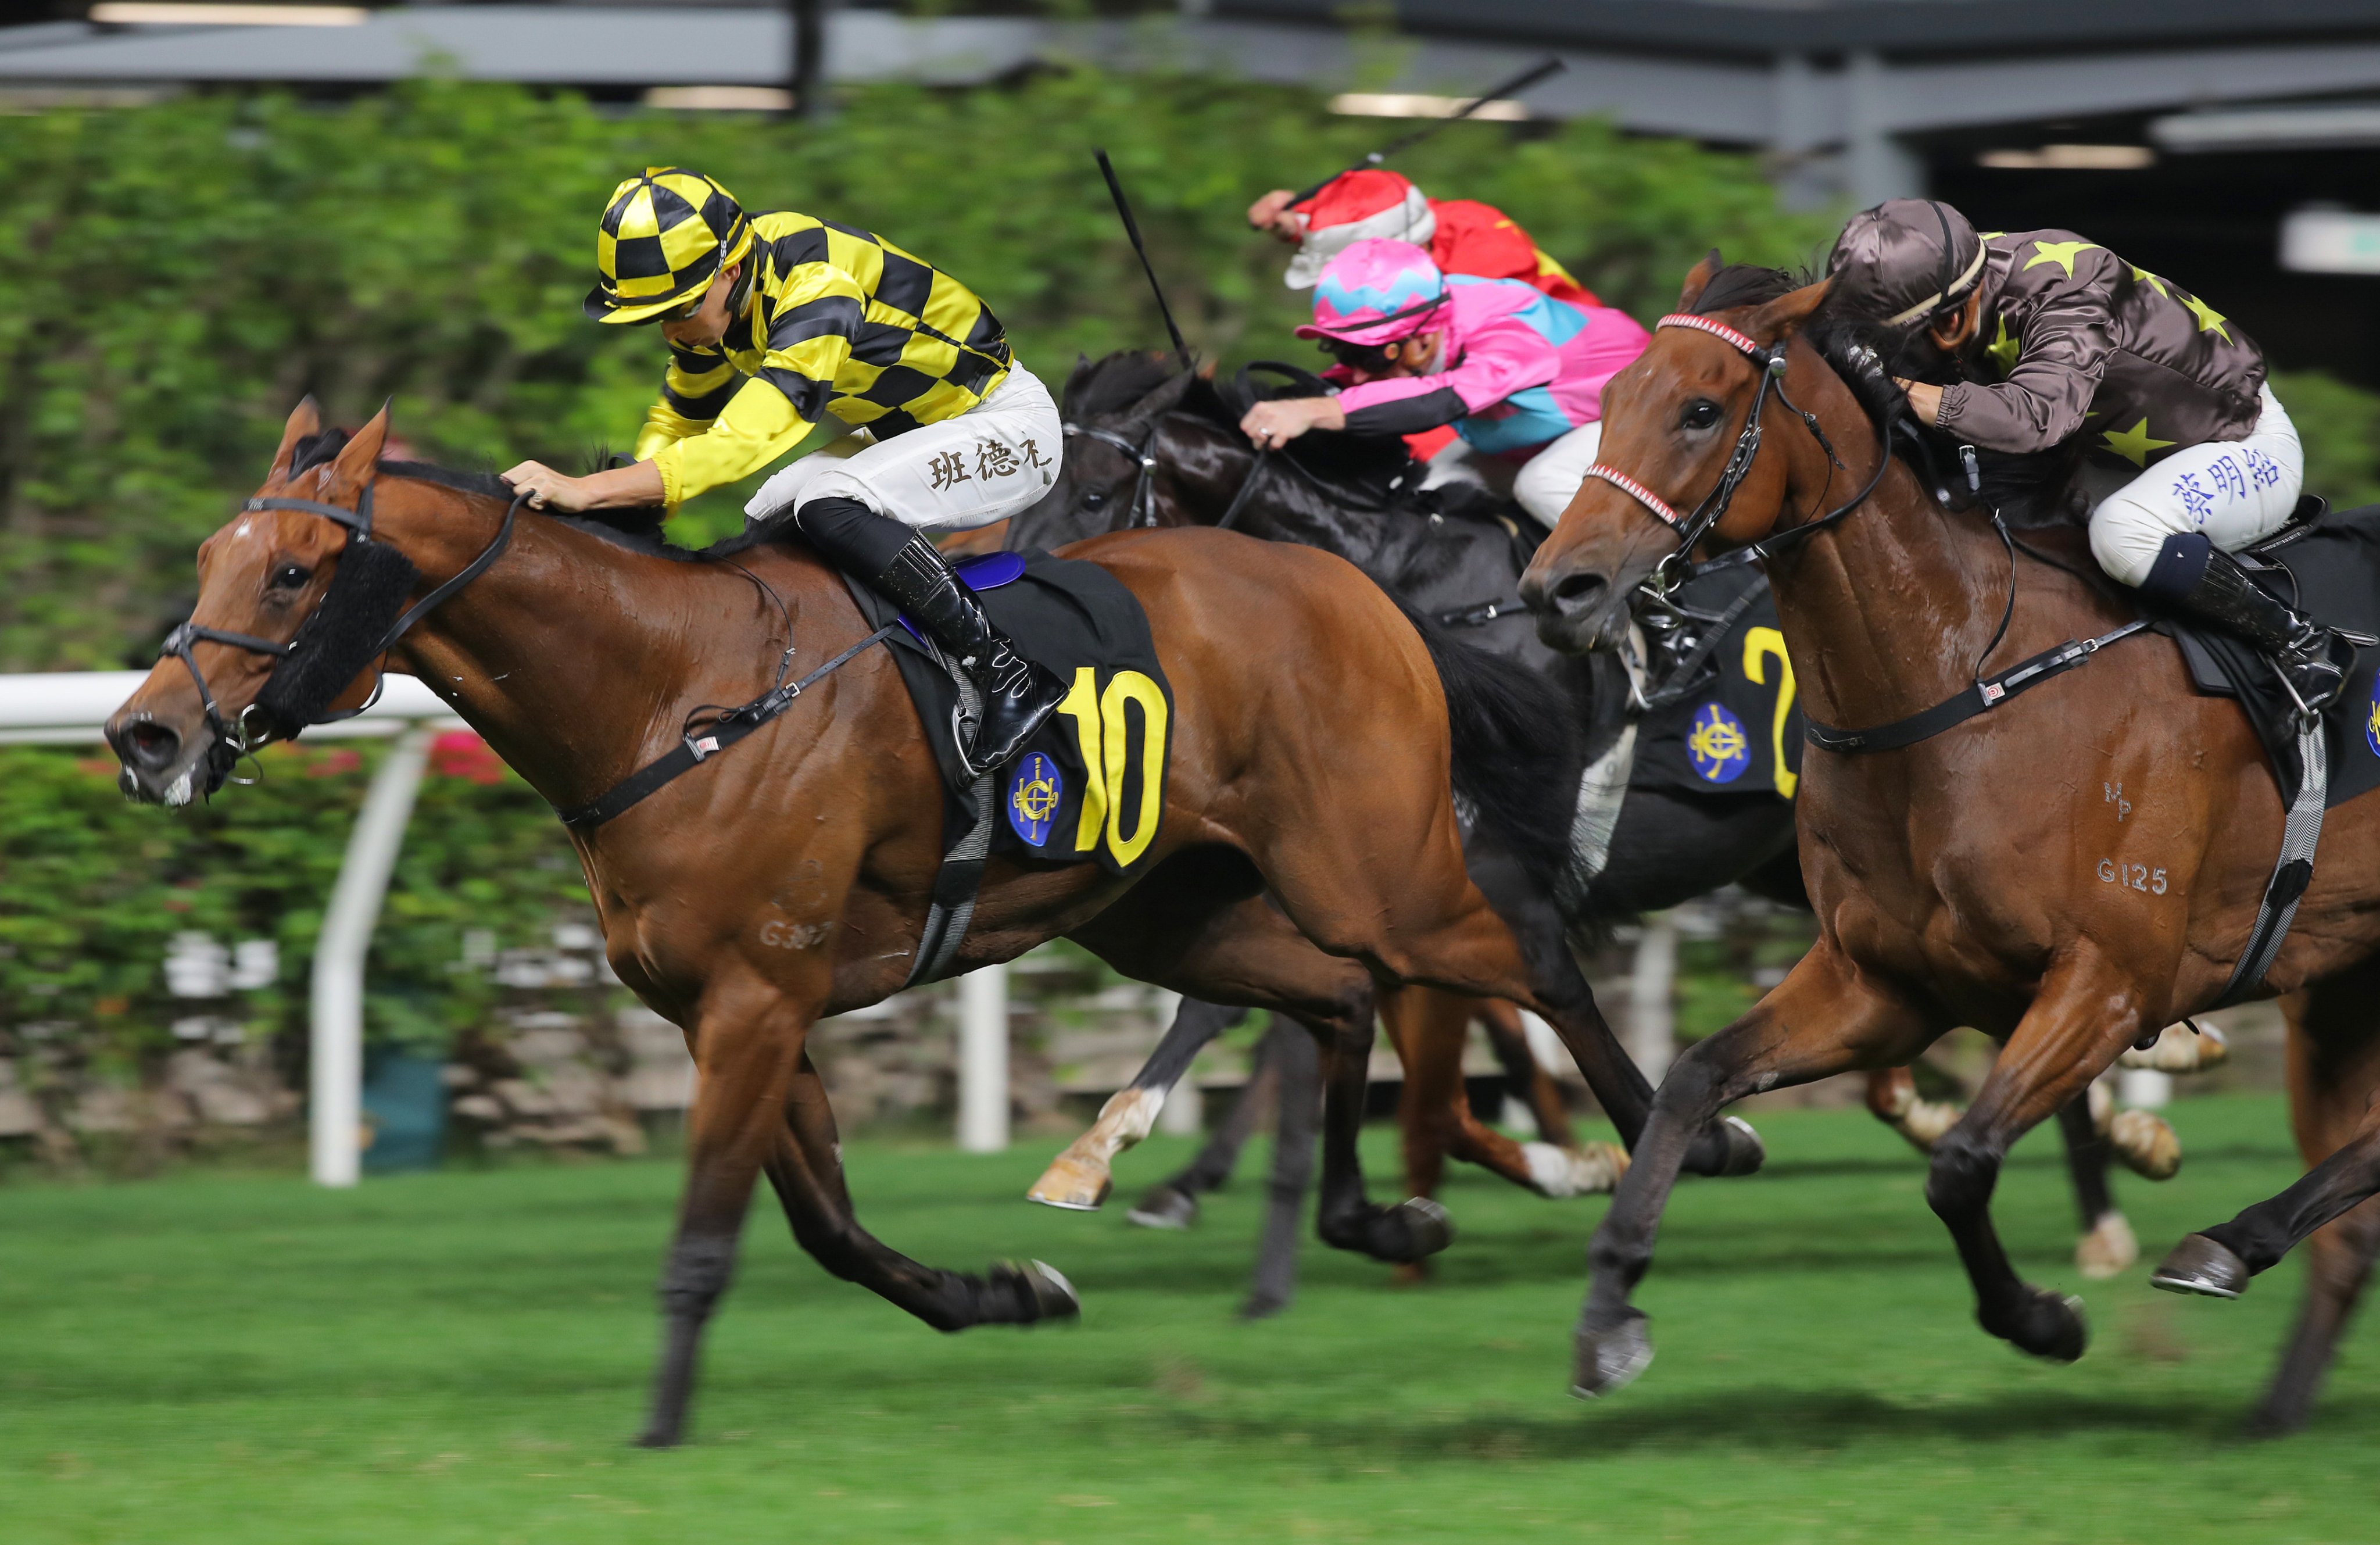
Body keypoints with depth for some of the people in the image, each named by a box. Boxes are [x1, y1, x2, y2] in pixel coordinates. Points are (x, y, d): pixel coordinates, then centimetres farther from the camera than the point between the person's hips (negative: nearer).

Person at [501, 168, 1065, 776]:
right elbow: (677, 422, 6)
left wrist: (586, 491, -47)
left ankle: (1010, 676, -24)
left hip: (1011, 427, -9)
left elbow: (743, 444, -42)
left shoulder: (818, 292, -34)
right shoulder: (711, 295, -7)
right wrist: (627, 510, -14)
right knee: (765, 529, -5)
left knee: (828, 507, -29)